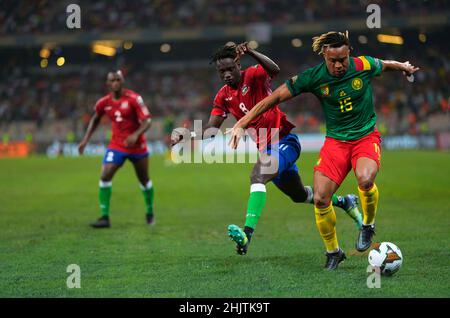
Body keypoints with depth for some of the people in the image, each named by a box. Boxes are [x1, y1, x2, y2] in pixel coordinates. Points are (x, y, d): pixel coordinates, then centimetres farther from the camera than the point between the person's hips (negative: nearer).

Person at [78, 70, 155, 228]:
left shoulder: (133, 99, -16)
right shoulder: (104, 102, -4)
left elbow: (147, 121, -19)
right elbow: (95, 120, 15)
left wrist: (136, 134, -36)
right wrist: (85, 140, 8)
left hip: (137, 146, -2)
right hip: (116, 145, 2)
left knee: (144, 180, 13)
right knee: (105, 176, -16)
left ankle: (150, 212, 37)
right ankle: (104, 217, -12)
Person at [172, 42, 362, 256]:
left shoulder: (253, 76, -12)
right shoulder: (223, 97, 7)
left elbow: (274, 70, -35)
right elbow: (210, 129, 4)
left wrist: (250, 52, -48)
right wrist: (186, 136, -12)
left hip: (284, 141, -8)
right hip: (266, 148, 9)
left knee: (257, 176, -33)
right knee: (299, 196, 23)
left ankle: (247, 234, -44)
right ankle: (343, 202, 49)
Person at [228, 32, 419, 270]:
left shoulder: (364, 65, -12)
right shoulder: (313, 77, -12)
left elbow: (386, 65, 14)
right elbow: (274, 99, -7)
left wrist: (405, 68, 34)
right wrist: (241, 124, -12)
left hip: (366, 136, -1)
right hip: (336, 140, 1)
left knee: (365, 179, -33)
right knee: (320, 198, -13)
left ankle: (368, 225, -1)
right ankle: (333, 252, 12)